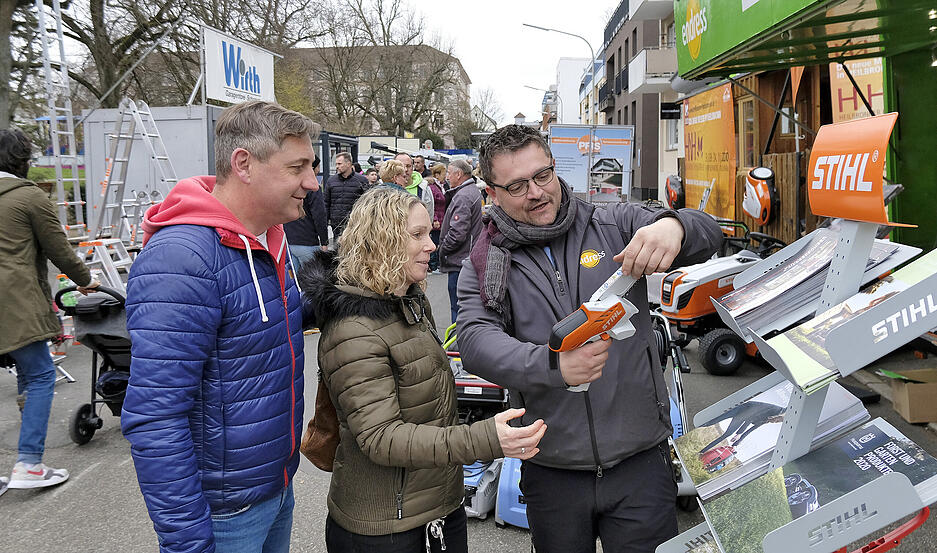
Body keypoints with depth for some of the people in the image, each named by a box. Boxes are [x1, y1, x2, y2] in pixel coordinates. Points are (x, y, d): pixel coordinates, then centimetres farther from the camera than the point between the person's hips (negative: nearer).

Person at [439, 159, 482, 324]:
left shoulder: (462, 197, -18)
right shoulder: (475, 191, 14)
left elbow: (457, 233, -24)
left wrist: (442, 249, -10)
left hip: (459, 262, -11)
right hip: (472, 258, 11)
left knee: (458, 308, -4)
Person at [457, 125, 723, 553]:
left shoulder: (616, 226, 1)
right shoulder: (485, 267, 0)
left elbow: (707, 234, -7)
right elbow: (475, 340, -16)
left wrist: (672, 225, -31)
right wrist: (553, 365, -33)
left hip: (640, 460, 0)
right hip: (552, 473, 1)